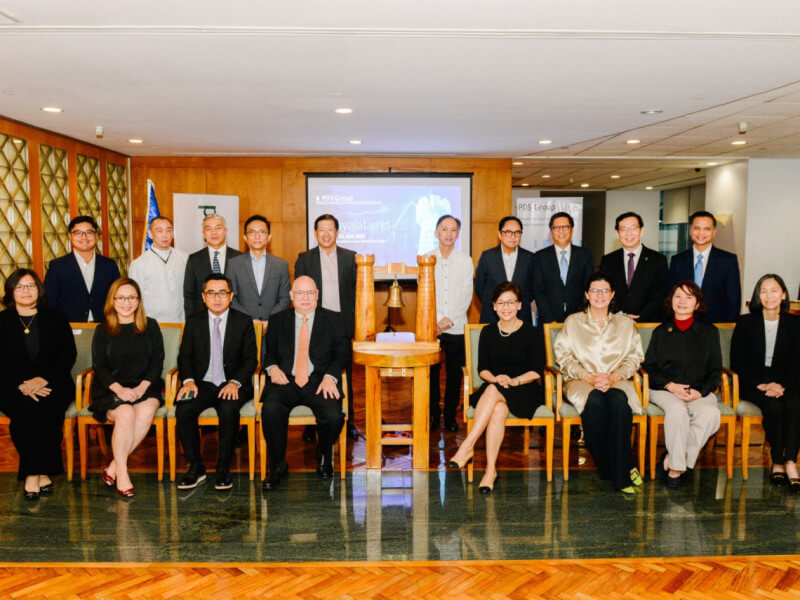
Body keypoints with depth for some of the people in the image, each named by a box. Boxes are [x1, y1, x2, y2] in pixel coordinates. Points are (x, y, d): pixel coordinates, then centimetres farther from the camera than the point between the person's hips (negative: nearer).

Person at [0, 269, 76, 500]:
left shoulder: (56, 319, 12)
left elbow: (68, 355, 3)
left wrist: (43, 380, -14)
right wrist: (21, 385, -15)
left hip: (52, 384, 0)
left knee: (46, 407, -31)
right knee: (27, 409, -31)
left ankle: (32, 475, -22)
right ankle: (41, 473, -23)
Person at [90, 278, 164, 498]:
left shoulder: (150, 327, 11)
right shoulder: (103, 331, 10)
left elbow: (157, 361, 5)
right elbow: (99, 366, 2)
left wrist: (142, 387, -12)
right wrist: (119, 389, -16)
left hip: (144, 387, 1)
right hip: (111, 389, 0)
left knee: (147, 411, -32)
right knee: (125, 413, -32)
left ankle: (114, 467, -18)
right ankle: (122, 473, -19)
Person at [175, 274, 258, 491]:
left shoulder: (244, 322, 5)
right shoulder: (193, 321, 11)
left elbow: (251, 359, 1)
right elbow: (185, 355, 8)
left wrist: (235, 383, -15)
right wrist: (188, 380, -11)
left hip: (232, 385, -2)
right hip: (202, 383, 2)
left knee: (229, 409, -34)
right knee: (183, 410, -27)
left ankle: (223, 468, -17)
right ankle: (196, 467, -9)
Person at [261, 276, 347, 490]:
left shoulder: (333, 320, 13)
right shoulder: (278, 320, 18)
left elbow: (341, 353, 6)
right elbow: (269, 352, 17)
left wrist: (330, 377, -12)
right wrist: (272, 367, -7)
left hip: (319, 382, -1)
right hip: (286, 381, 1)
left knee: (333, 415, -29)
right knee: (270, 409, -31)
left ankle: (324, 455, 8)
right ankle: (278, 466, -8)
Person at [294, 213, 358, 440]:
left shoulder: (351, 258, 6)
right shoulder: (304, 259, 5)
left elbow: (356, 291, 5)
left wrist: (354, 322, -3)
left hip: (342, 324, 1)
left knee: (345, 376, 8)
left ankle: (348, 422, 19)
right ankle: (311, 424, 14)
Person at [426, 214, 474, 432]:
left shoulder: (465, 260, 6)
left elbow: (467, 295, 1)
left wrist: (450, 319, -10)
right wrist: (436, 321, -8)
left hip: (457, 326, 0)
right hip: (432, 327, 0)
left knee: (454, 372, 5)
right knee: (431, 371, 1)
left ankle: (450, 415, 17)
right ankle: (432, 414, 15)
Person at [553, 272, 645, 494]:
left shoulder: (626, 324, 18)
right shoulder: (573, 322, 13)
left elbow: (634, 358, 9)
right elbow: (563, 356, 3)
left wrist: (613, 377, -11)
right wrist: (589, 377, -12)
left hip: (617, 381, 1)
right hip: (581, 381, -1)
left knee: (619, 400, -35)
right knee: (595, 400, -36)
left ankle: (619, 473, -28)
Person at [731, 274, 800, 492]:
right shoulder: (745, 323, 3)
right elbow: (737, 363, 0)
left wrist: (781, 385, -12)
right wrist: (761, 385, -12)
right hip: (752, 384, -1)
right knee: (773, 407, -31)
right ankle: (779, 462, -18)